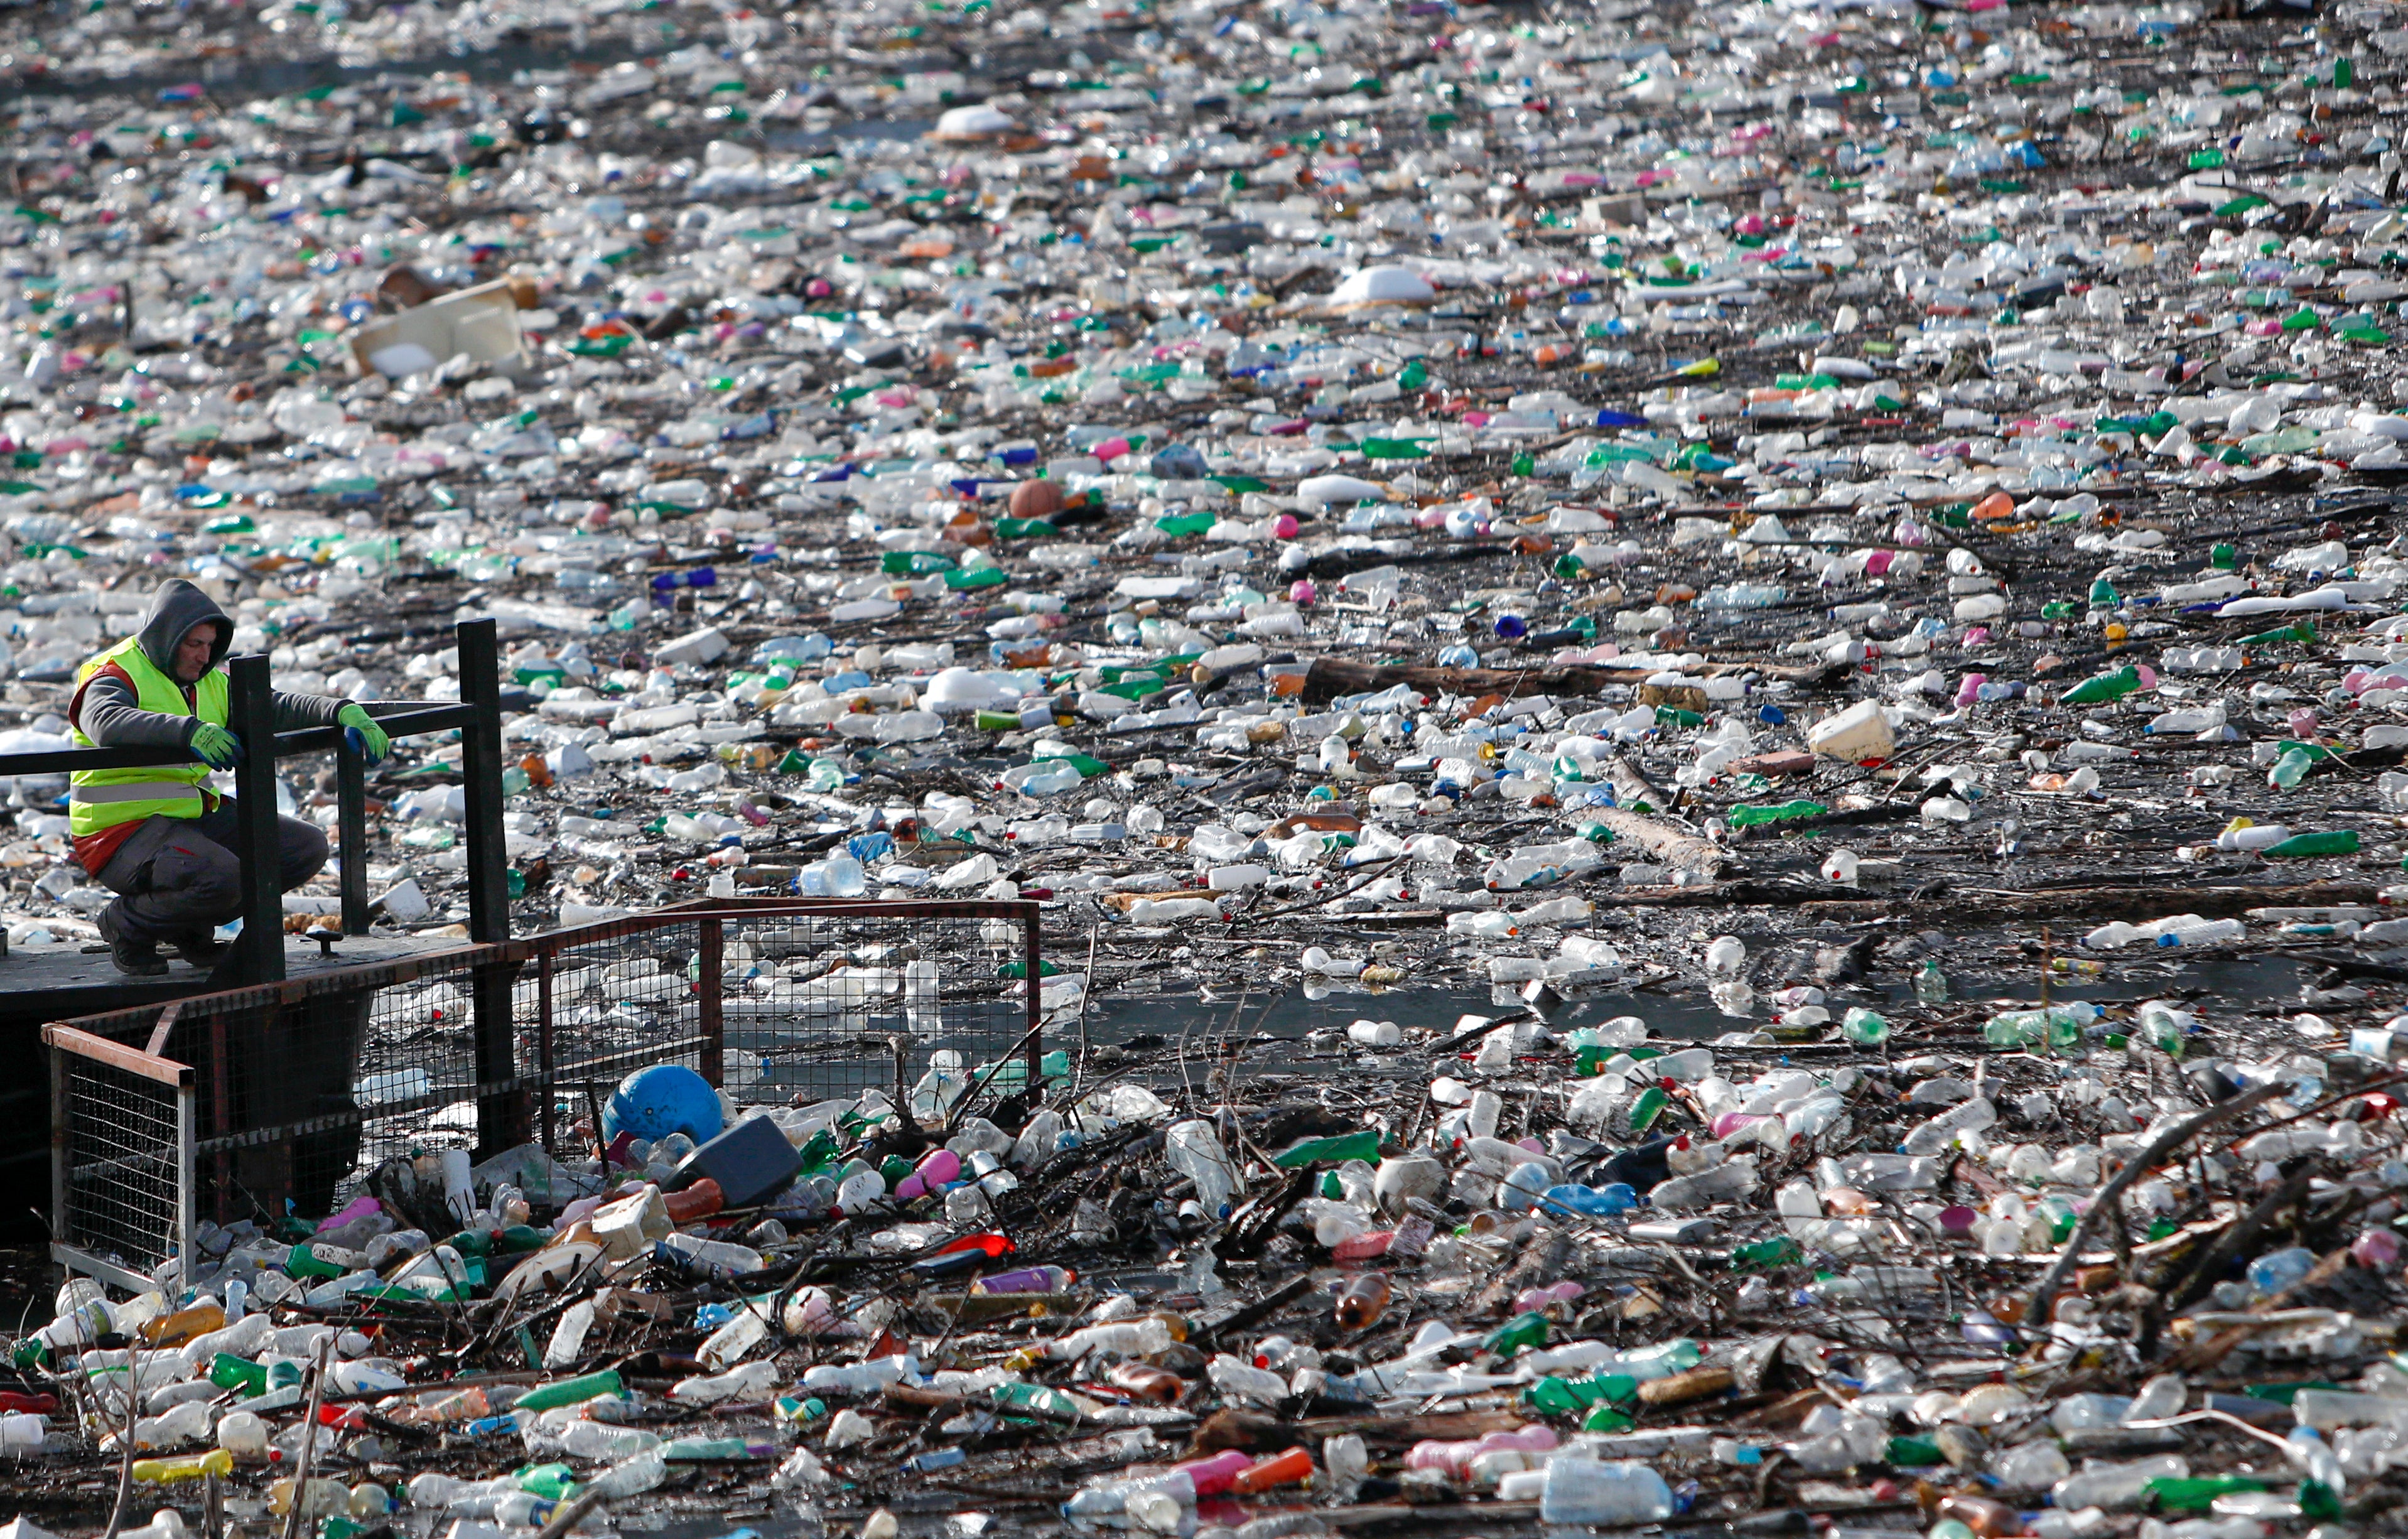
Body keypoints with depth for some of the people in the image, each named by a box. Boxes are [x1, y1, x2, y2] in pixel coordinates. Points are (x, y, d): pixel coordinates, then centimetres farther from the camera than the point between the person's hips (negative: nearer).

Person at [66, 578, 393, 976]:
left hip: (197, 815, 9)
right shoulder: (114, 675, -11)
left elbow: (279, 708, 7)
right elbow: (108, 723, -35)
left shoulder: (209, 683, 14)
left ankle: (192, 926, 10)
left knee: (307, 848, 1)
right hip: (124, 829, -9)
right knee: (223, 878, -34)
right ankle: (128, 924, -6)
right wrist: (189, 732, -49)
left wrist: (345, 712, -12)